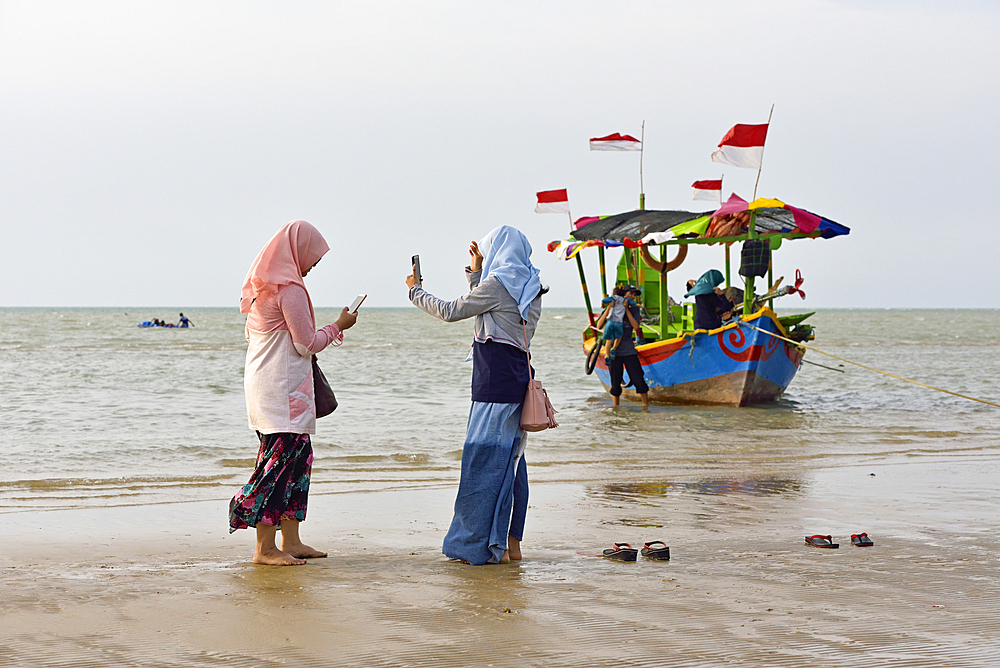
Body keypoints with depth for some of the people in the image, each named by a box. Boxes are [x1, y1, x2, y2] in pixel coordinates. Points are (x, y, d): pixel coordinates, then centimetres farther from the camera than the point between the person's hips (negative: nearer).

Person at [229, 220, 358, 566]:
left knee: (298, 457, 12)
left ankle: (291, 541, 14)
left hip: (262, 383, 10)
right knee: (280, 460, -7)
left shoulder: (261, 286, 15)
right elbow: (307, 344, -14)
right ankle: (265, 548, -4)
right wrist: (337, 326, 2)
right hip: (283, 390, -10)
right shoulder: (290, 289, -15)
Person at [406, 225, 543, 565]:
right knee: (510, 460, 11)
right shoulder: (530, 287, 14)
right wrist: (476, 271, 30)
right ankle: (511, 543, 13)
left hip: (495, 381, -9)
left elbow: (451, 311, -4)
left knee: (484, 460, -5)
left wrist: (415, 291, 10)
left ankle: (484, 546, -3)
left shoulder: (498, 283, -10)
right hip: (518, 377, 9)